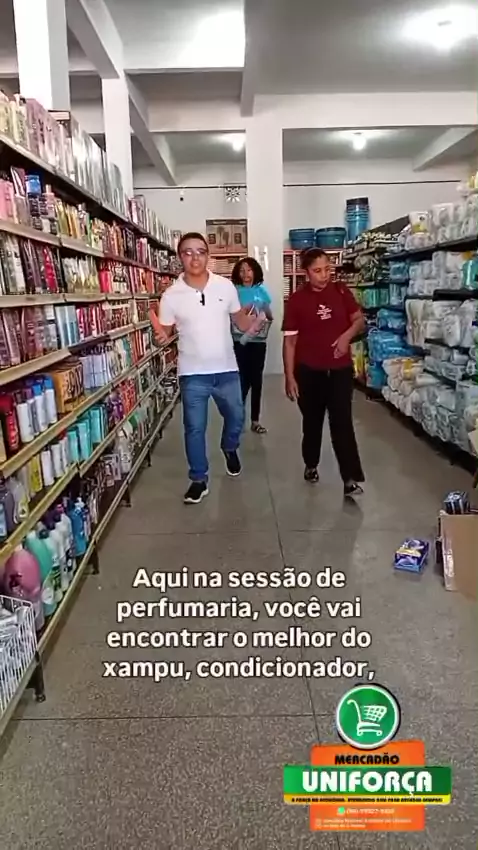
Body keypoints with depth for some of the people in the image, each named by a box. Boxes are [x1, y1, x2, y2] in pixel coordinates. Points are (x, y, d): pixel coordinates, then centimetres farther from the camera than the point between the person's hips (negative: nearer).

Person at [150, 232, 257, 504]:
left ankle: (230, 449, 52)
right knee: (195, 428, 6)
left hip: (227, 370, 2)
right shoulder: (172, 295, -8)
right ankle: (199, 480, 23)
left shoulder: (226, 286, -3)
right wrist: (161, 336, -25)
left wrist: (252, 323, -16)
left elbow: (240, 321, 7)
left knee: (236, 417, 19)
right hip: (193, 374, -2)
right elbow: (165, 333, -1)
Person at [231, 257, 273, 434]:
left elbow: (269, 316, 11)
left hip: (258, 341, 3)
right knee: (243, 380, -3)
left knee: (256, 380, 8)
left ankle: (255, 420, 17)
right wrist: (242, 311, -24)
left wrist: (267, 315, -10)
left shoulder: (261, 290, 8)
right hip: (239, 342, -3)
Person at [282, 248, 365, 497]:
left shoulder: (341, 291, 0)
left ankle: (351, 478, -2)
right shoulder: (296, 300, -7)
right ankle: (311, 465, 34)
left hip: (340, 369, 1)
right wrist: (289, 377, -9)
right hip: (309, 371, -1)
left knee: (342, 422, -3)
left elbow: (359, 320, 11)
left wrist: (347, 335, -11)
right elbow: (289, 340, -6)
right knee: (312, 422, 13)